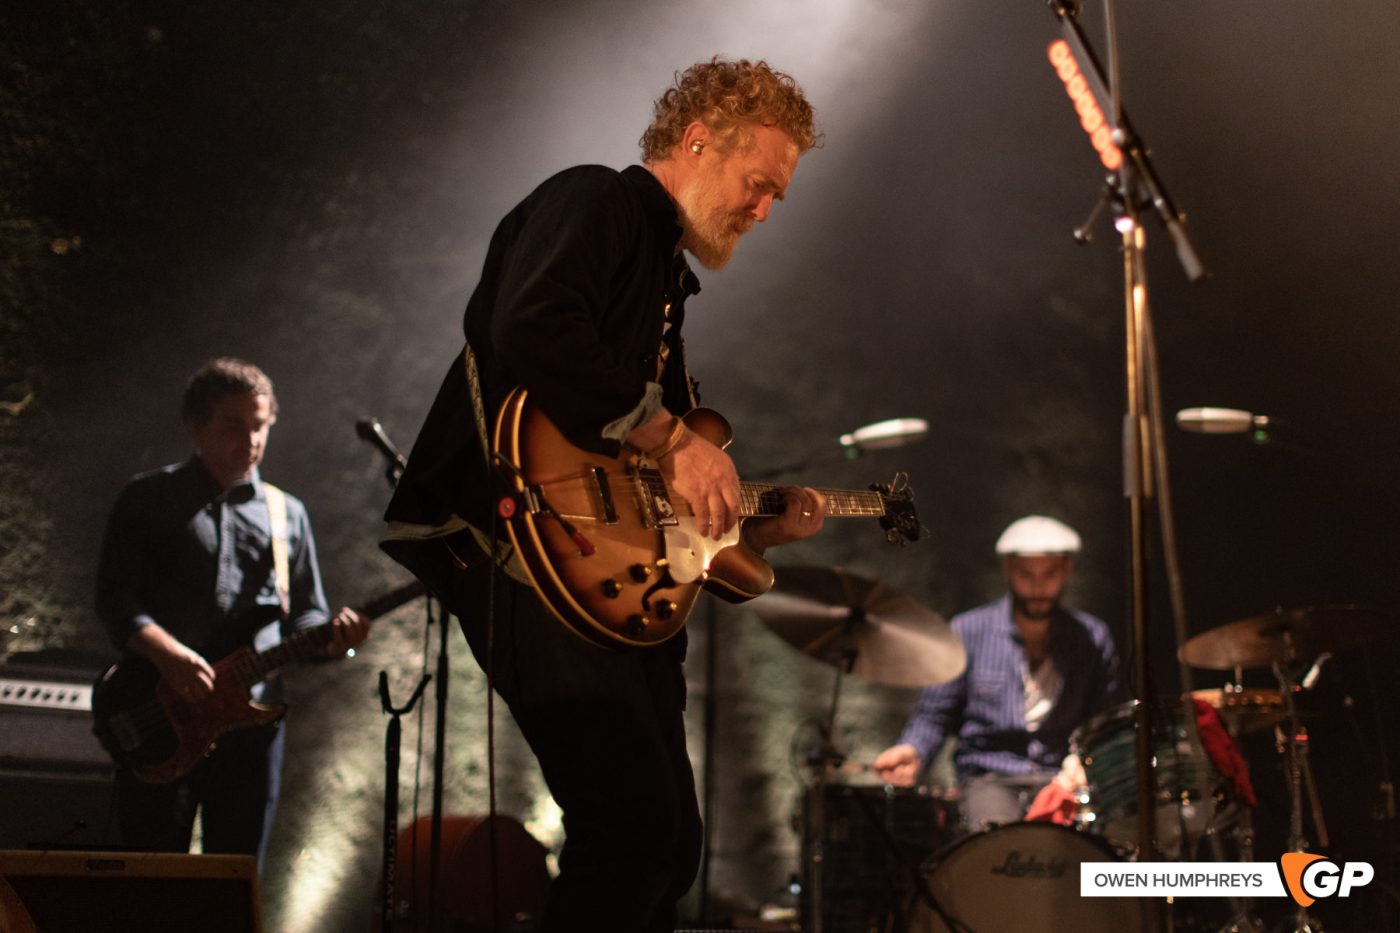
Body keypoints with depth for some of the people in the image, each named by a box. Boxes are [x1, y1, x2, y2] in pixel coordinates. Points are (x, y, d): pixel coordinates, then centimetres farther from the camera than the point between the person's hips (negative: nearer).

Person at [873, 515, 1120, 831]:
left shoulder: (1091, 638, 10)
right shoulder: (968, 632, 5)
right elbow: (935, 714, 9)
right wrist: (912, 751, -11)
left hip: (1064, 779, 2)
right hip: (989, 778, -1)